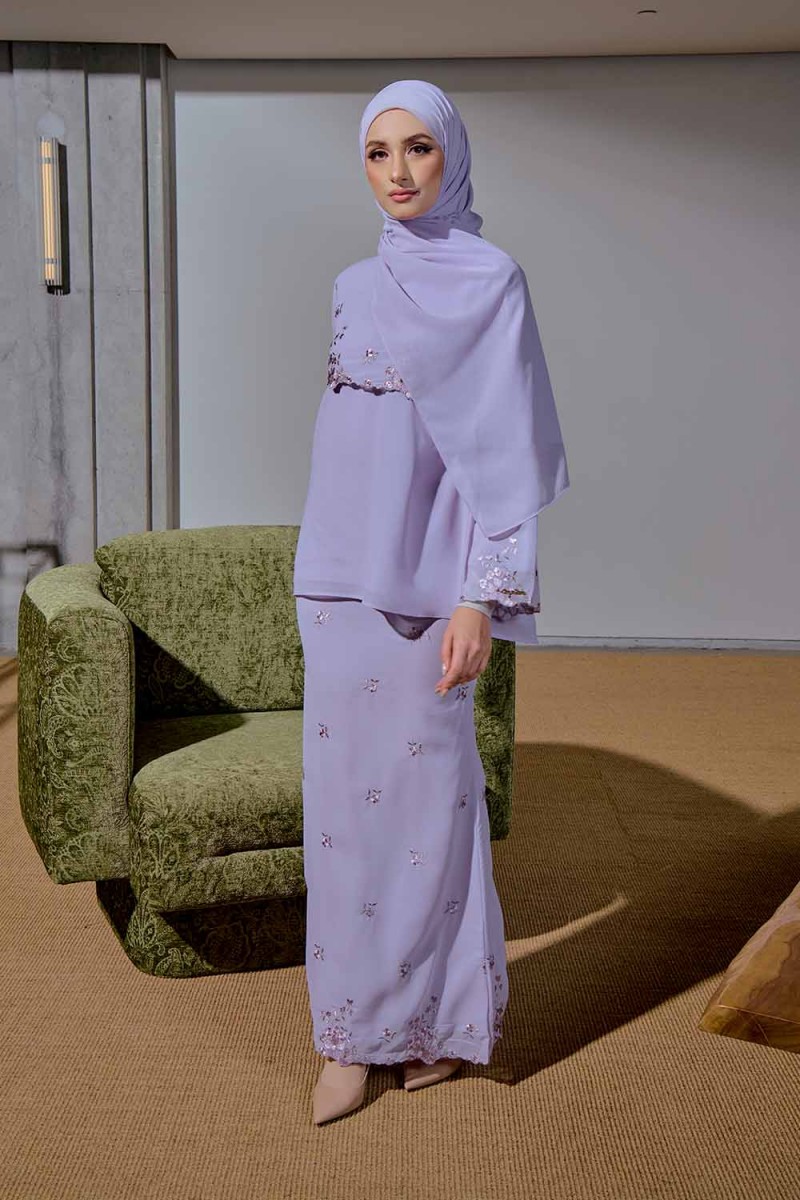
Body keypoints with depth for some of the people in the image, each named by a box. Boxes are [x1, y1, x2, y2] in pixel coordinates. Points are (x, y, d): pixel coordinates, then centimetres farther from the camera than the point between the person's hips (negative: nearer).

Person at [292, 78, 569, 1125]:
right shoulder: (357, 286, 14)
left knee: (427, 787, 1)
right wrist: (322, 572, 17)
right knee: (345, 791, 6)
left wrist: (484, 597, -16)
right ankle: (354, 1032, 17)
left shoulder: (491, 282, -4)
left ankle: (445, 1013, 21)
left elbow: (509, 448, -9)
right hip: (342, 570, 6)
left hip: (427, 569, -5)